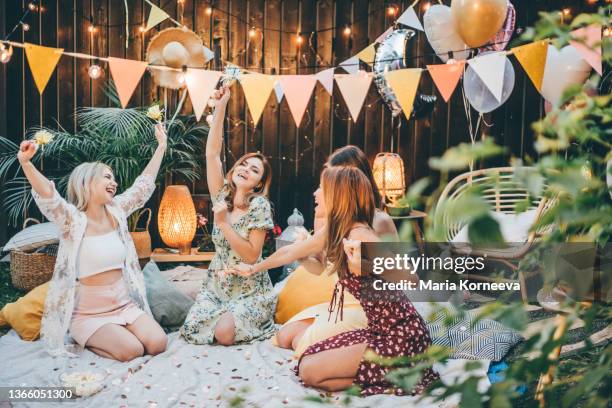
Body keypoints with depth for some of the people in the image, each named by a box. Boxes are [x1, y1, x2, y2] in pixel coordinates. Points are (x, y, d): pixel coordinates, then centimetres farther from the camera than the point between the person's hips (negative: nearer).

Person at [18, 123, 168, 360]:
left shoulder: (116, 211, 4)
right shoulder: (72, 220, -11)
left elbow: (144, 184, 10)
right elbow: (47, 196, -29)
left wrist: (161, 147, 15)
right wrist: (25, 162, -46)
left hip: (124, 304, 5)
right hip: (88, 312, -5)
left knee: (157, 344, -14)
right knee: (132, 350, -23)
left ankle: (108, 335, 13)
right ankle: (86, 340, 5)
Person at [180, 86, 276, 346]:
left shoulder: (259, 205, -15)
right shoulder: (223, 195, -1)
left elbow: (252, 256, -19)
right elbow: (212, 154, -12)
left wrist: (224, 223, -25)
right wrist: (220, 108, -19)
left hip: (250, 290, -4)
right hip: (217, 283, 5)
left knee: (223, 333, -24)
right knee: (192, 329, -13)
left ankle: (255, 319, 9)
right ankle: (231, 314, 17)